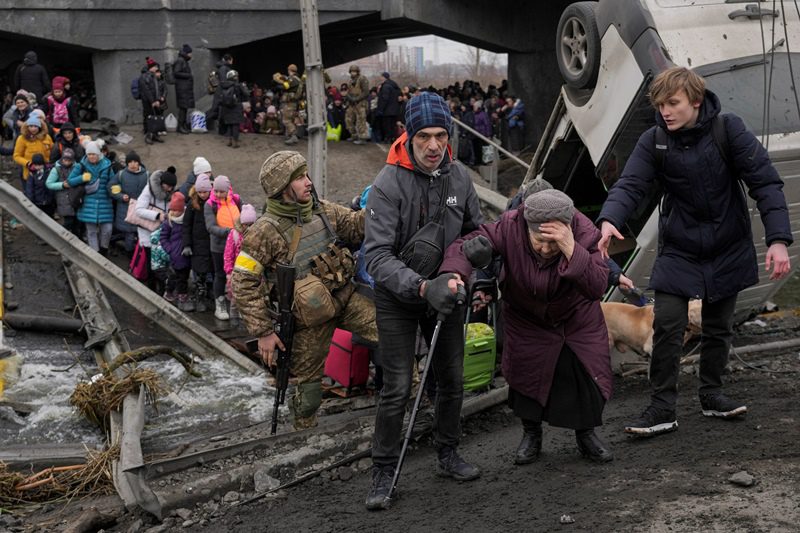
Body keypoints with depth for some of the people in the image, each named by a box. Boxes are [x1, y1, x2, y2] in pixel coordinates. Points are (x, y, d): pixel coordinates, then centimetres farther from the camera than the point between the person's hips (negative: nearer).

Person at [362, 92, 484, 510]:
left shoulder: (459, 177, -6)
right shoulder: (388, 183, -21)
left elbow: (477, 232, 9)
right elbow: (377, 255, -26)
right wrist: (421, 287, -37)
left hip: (445, 291, 5)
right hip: (397, 298, -5)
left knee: (451, 379, 13)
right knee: (397, 388, -5)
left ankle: (447, 455, 32)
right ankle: (384, 472, 9)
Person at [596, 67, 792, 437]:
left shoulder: (728, 130, -14)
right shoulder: (653, 142, -10)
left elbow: (765, 182, -15)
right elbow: (630, 185, -19)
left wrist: (778, 239, -24)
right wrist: (609, 220, -41)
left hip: (727, 250, 0)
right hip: (678, 250, 0)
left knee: (719, 327, 13)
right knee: (667, 327, -8)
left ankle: (711, 395, 32)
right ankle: (662, 408, 1)